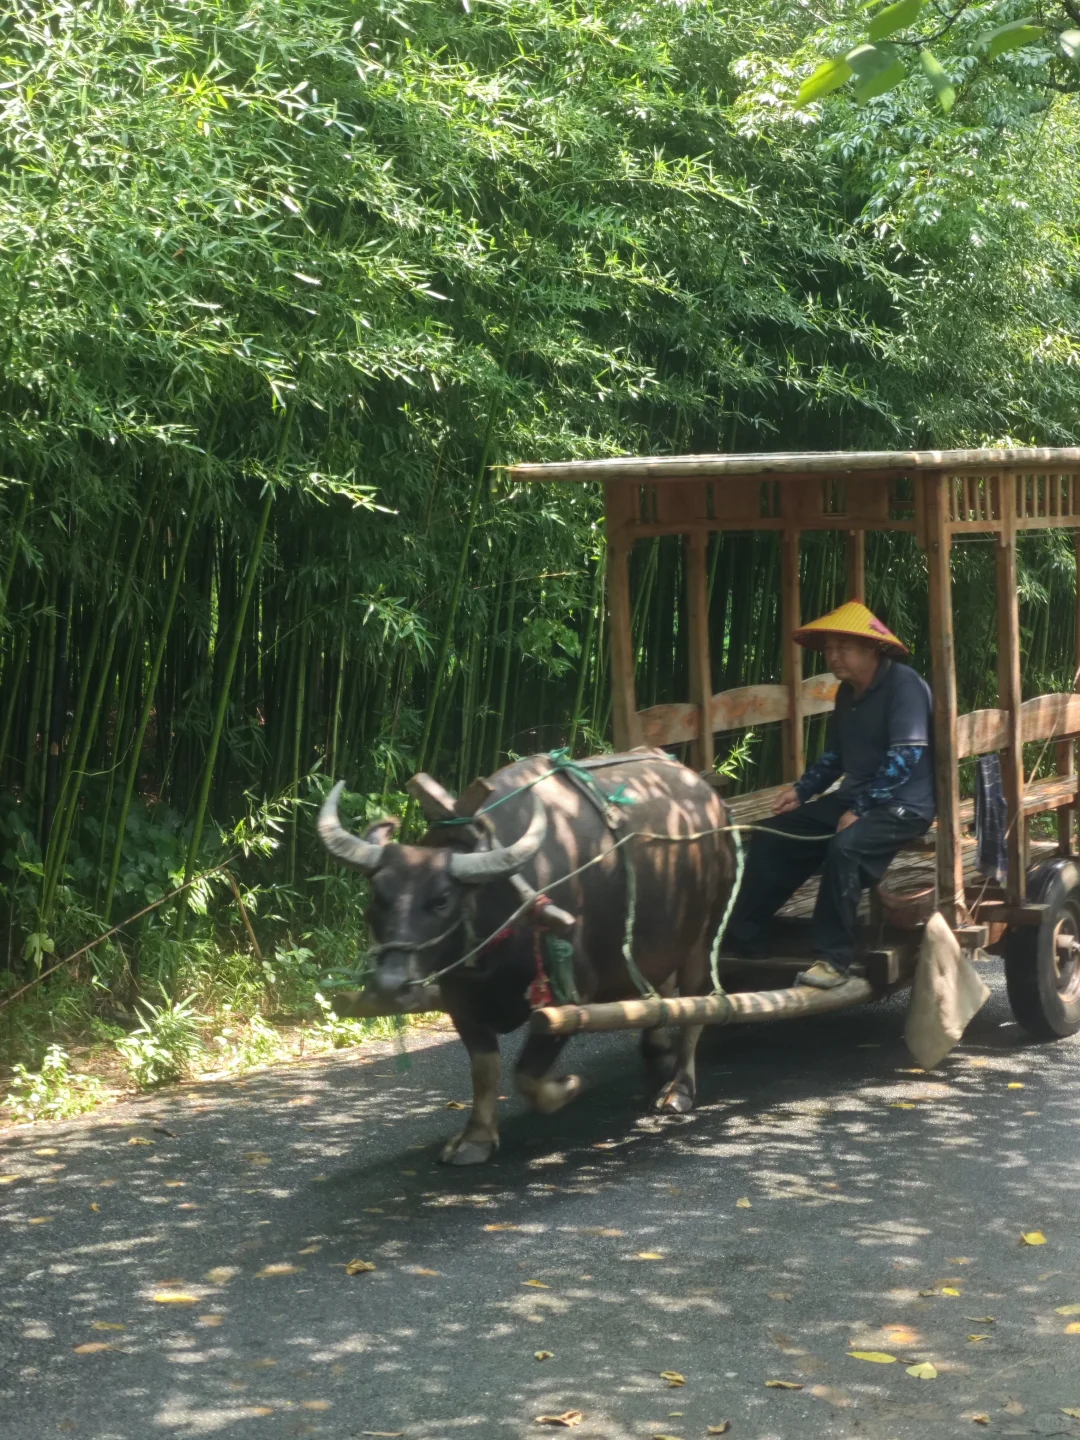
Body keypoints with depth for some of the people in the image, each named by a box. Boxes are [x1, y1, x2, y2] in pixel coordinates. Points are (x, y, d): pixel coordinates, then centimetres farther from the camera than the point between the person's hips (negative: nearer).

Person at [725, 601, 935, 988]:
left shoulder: (903, 685, -15)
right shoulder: (847, 692, 12)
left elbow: (905, 758, -23)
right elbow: (834, 756, 23)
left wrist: (860, 809, -24)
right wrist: (801, 789, 5)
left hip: (903, 804, -9)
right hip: (855, 798, 9)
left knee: (844, 846, -36)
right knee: (771, 838, 0)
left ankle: (832, 959, -28)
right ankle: (742, 936, 4)